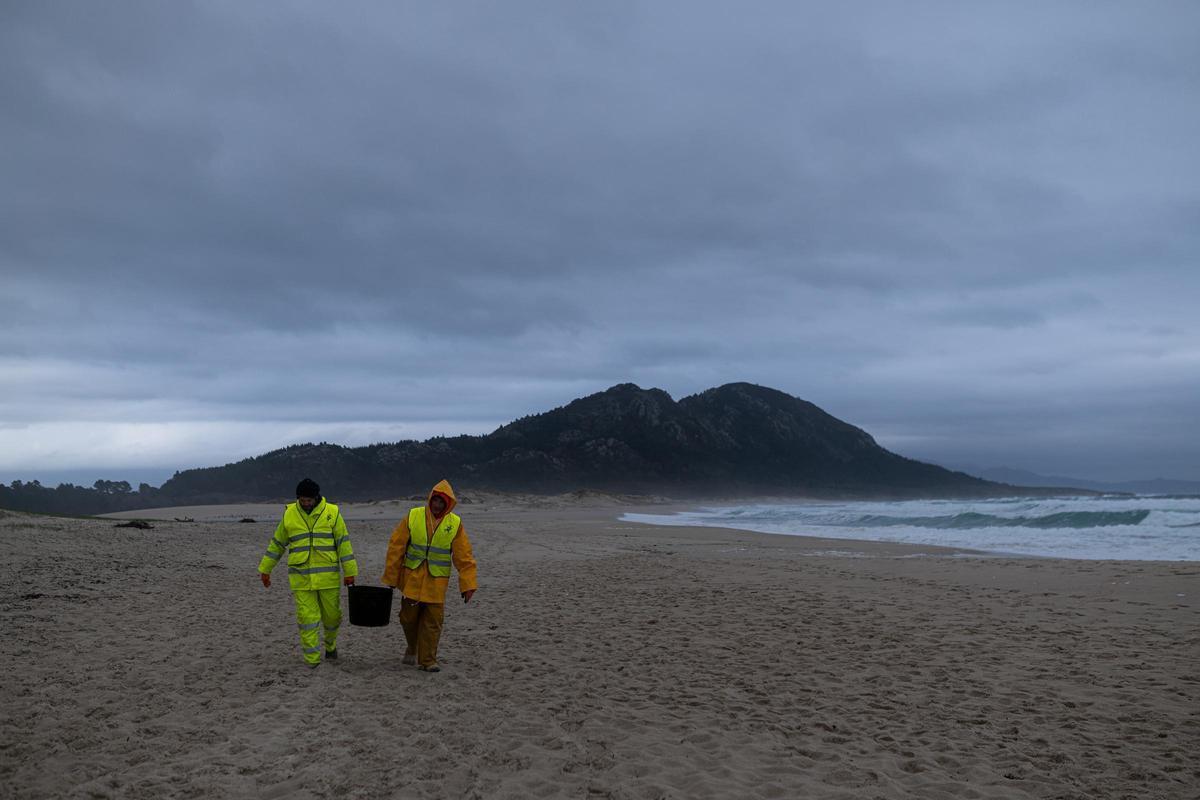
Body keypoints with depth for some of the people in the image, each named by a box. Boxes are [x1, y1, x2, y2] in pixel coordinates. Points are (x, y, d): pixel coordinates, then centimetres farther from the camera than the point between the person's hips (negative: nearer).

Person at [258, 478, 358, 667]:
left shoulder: (332, 513, -3)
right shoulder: (289, 514, 2)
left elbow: (343, 543, -2)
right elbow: (276, 543, 12)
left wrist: (349, 572, -4)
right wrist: (265, 569, 14)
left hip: (328, 576, 0)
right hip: (301, 578, 1)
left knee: (332, 614, 8)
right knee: (307, 617, -2)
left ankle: (330, 644, 36)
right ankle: (312, 659, 6)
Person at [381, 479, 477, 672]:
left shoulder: (455, 524, -4)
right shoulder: (413, 516, -5)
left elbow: (464, 557, -3)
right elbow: (396, 548, -1)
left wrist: (468, 584, -9)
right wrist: (391, 578, 1)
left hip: (436, 582, 0)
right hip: (412, 579, 0)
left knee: (433, 622, 0)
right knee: (408, 618, 8)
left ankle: (427, 660, 10)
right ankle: (412, 648, 35)